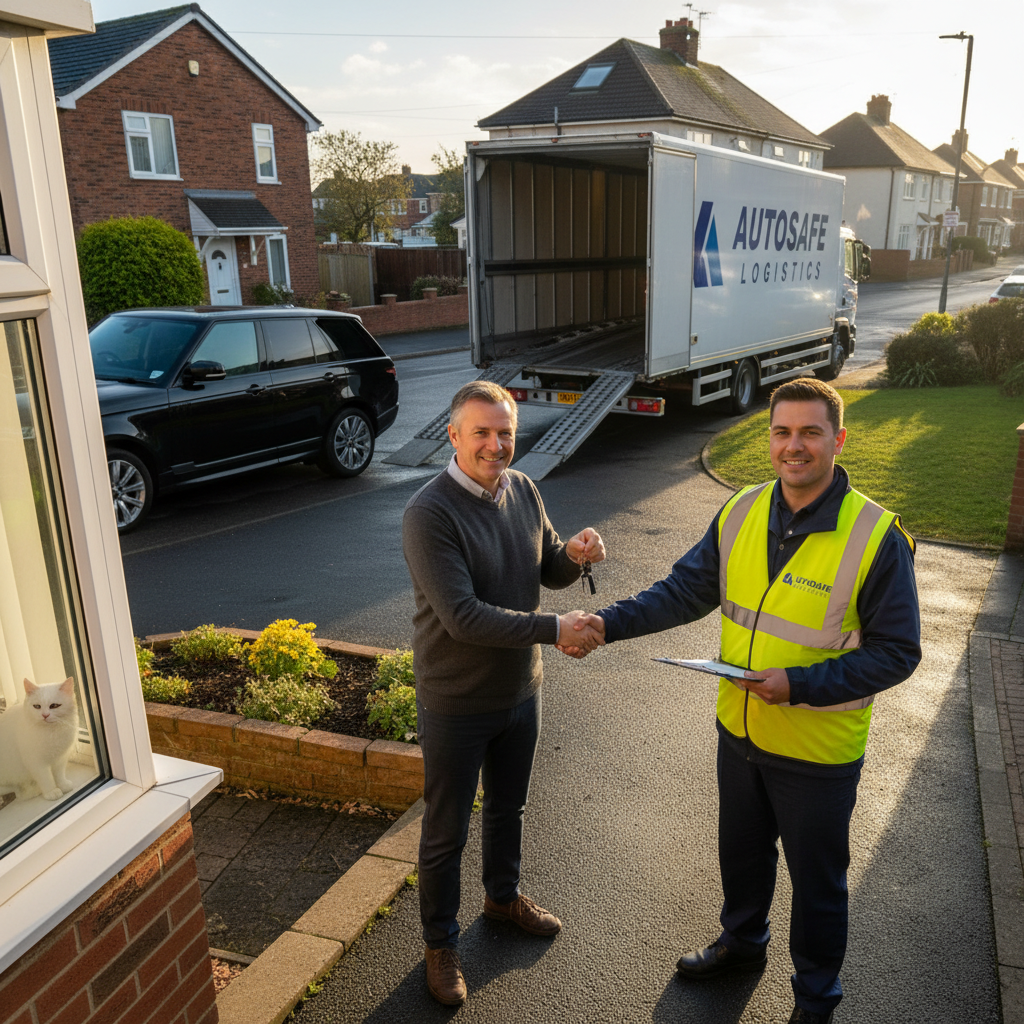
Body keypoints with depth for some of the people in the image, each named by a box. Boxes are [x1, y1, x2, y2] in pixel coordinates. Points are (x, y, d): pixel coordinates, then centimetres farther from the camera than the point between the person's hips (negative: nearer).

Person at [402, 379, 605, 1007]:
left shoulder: (523, 490, -3)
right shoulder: (429, 514, -25)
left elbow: (549, 572, 7)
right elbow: (463, 616, -30)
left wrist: (575, 555, -15)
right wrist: (553, 630, -29)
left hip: (521, 689, 6)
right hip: (456, 702, -6)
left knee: (510, 805, 27)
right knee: (447, 832, 13)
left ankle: (504, 896, 53)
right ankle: (441, 943, 36)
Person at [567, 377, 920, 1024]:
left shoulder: (877, 536, -21)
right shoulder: (742, 514, -6)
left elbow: (897, 651, -17)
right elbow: (686, 590, 0)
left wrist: (799, 685, -26)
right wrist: (610, 623, -13)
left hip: (819, 752, -4)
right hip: (741, 731, 5)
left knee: (817, 880, 17)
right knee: (740, 853, 26)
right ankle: (742, 942, 55)